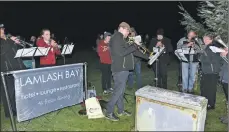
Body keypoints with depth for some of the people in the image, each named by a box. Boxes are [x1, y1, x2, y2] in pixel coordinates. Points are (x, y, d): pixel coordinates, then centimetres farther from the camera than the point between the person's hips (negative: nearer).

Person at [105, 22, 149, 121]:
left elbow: (130, 51, 23)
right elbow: (121, 53, -23)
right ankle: (109, 113, 0)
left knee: (120, 90, 15)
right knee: (118, 90, -9)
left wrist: (146, 57, 21)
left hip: (123, 68, 10)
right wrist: (135, 45, -16)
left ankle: (121, 110, 26)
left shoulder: (121, 39, 20)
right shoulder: (116, 38, -12)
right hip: (119, 69, -10)